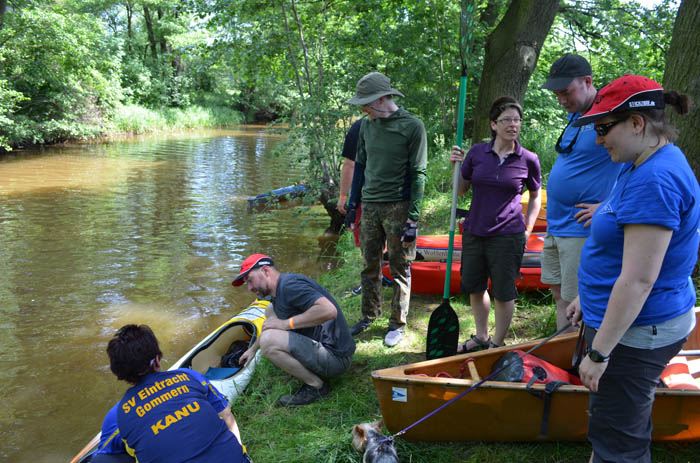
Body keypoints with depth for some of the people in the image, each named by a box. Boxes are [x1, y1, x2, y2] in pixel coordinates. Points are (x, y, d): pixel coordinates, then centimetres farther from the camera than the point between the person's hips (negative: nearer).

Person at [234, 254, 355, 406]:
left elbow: (329, 310, -33)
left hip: (335, 356, -11)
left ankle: (316, 386, -8)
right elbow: (270, 326, 34)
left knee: (269, 340, -25)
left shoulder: (289, 285, -19)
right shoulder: (278, 291, 13)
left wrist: (286, 323, -23)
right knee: (271, 311, 17)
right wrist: (253, 349, 43)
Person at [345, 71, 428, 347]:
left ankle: (398, 324, 17)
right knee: (370, 265, 13)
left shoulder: (412, 126, -9)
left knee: (399, 268, 5)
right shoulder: (367, 126, 8)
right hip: (370, 206, 5)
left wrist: (413, 219, -14)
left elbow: (418, 175, -11)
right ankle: (369, 316, 28)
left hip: (398, 207, -5)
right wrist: (353, 203, 16)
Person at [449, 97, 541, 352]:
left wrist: (527, 231, 0)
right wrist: (456, 165, -9)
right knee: (474, 287, 16)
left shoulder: (528, 160, -5)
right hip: (474, 232, 3)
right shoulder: (477, 152, -1)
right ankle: (481, 336, 37)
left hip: (507, 236, -3)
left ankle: (497, 343, 26)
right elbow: (460, 190, 7)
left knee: (503, 292, 7)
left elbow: (535, 197, 7)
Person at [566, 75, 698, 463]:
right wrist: (587, 297, 23)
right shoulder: (640, 167, 8)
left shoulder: (655, 180, -26)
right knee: (620, 424, 24)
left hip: (635, 332, -10)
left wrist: (599, 352, -23)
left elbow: (638, 281, -28)